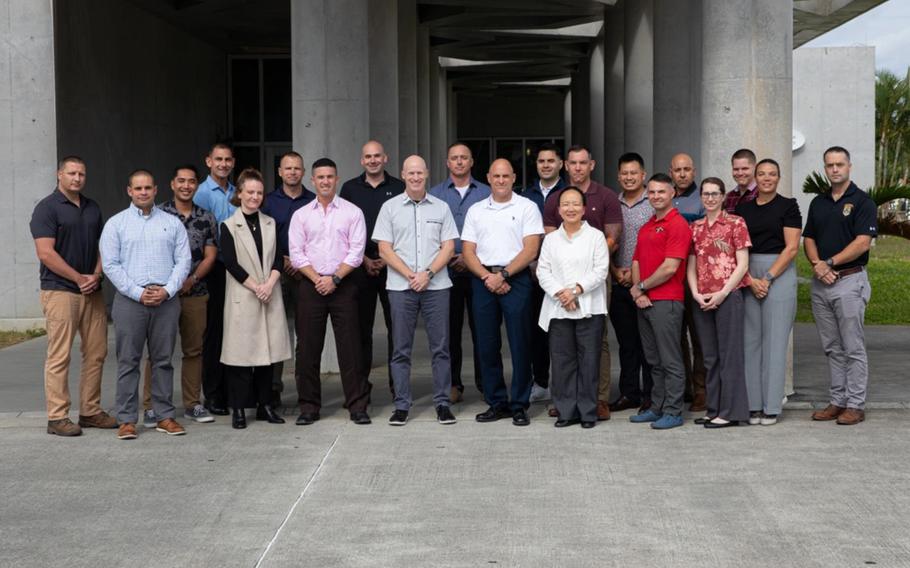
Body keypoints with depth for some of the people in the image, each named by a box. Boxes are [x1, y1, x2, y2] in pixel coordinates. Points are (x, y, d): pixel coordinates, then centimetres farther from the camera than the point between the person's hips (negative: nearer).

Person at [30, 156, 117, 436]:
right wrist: (79, 278, -12)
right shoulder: (46, 208, -5)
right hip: (60, 290, -7)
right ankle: (57, 418, 0)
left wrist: (96, 276, -3)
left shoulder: (93, 207, 15)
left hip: (93, 291, 7)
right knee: (59, 356, -5)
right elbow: (46, 254, -12)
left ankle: (91, 411, 17)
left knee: (96, 353, 8)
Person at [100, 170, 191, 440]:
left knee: (163, 360, 6)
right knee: (128, 361, 0)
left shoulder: (172, 223, 12)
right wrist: (138, 293, -10)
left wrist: (167, 290, -9)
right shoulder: (116, 223, 6)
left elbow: (183, 260, 6)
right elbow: (110, 264, -1)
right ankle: (127, 420, 5)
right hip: (130, 299, -2)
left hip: (166, 300, 2)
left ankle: (165, 416, 12)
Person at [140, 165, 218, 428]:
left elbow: (210, 256, 6)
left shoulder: (207, 218, 9)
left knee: (194, 349, 8)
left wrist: (192, 279, -9)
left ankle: (192, 404, 17)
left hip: (195, 293, 3)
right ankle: (151, 406, 3)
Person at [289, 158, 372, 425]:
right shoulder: (301, 215, 9)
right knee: (308, 348, 3)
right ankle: (309, 406, 12)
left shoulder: (352, 212, 4)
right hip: (311, 286, 2)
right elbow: (296, 253, 3)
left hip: (343, 285, -2)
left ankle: (357, 406, 3)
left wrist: (334, 278, -11)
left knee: (349, 347, -2)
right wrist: (318, 279, -8)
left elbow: (356, 252, -3)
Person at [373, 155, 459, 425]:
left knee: (440, 347, 2)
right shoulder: (390, 207, 6)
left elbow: (448, 247, 4)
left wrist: (427, 273, -10)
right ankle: (402, 405, 9)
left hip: (436, 286, 1)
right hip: (401, 287, 0)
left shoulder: (441, 207, 9)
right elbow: (384, 249, 2)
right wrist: (410, 275, -9)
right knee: (401, 349, 3)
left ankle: (443, 403, 10)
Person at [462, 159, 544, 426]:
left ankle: (519, 405, 5)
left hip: (516, 280, -3)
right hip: (483, 281, 4)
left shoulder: (527, 207, 3)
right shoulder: (476, 211, 13)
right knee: (487, 344, 5)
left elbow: (530, 250, -6)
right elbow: (468, 252, 8)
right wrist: (487, 277, -7)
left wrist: (503, 275, -12)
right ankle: (497, 403, 15)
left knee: (519, 344, -2)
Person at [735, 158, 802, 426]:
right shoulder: (743, 208, 11)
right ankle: (753, 404, 9)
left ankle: (771, 406, 3)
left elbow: (791, 248, -5)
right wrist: (750, 280, -7)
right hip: (747, 277, 4)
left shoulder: (788, 206, 1)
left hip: (779, 275, -3)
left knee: (774, 341, -3)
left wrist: (768, 278, -11)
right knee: (750, 340, 3)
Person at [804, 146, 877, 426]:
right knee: (832, 347, 11)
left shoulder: (862, 201, -5)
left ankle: (856, 405, 4)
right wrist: (816, 264, -8)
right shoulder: (818, 203, 14)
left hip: (850, 281, -6)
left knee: (853, 347, -2)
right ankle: (838, 401, 17)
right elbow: (809, 239, 11)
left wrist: (830, 263, -16)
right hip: (820, 284, 6)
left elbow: (862, 243, -13)